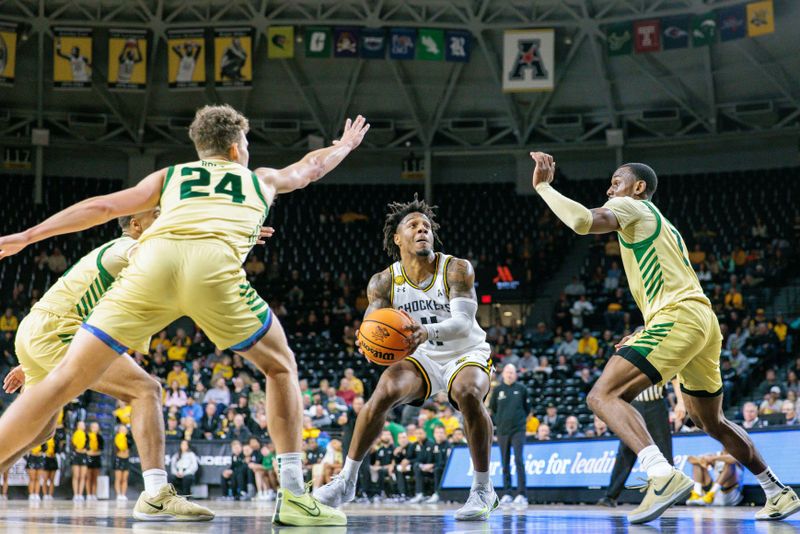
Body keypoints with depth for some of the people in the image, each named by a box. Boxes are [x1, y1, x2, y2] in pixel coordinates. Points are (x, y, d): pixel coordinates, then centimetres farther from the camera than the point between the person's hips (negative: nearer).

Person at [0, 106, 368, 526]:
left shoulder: (169, 176, 36)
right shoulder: (260, 179, 37)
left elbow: (103, 206, 27)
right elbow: (313, 166, 56)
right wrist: (345, 145, 77)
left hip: (153, 259, 1)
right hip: (214, 267, -1)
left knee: (66, 381, 3)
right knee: (281, 367, 20)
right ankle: (293, 497, 12)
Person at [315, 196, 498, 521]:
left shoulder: (457, 270, -17)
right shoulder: (384, 282, -8)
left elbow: (463, 321, -29)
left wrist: (428, 331, -50)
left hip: (466, 353, -2)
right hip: (423, 358, 2)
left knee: (468, 394, -35)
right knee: (384, 392, -26)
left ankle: (483, 490, -17)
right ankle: (346, 482, -11)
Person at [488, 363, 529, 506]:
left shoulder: (521, 389, 4)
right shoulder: (497, 390, 6)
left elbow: (527, 407, 13)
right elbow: (492, 408, 15)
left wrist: (521, 419, 9)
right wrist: (498, 421, 10)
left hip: (518, 430, -2)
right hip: (502, 430, 2)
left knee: (519, 460, -12)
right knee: (505, 463, 5)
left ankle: (521, 494, -13)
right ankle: (507, 494, 10)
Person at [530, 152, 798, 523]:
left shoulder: (631, 207, 4)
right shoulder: (664, 227, 32)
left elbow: (583, 221, -17)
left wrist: (543, 186, -5)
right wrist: (642, 338, 31)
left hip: (678, 318, -10)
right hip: (703, 322, 10)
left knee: (603, 396, -17)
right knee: (710, 422, 25)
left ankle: (664, 476, -36)